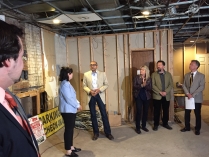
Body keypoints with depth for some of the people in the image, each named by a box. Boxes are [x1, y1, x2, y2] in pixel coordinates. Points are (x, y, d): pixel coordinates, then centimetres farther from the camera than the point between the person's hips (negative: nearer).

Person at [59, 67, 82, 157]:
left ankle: (71, 147, 29)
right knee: (68, 129, -2)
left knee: (71, 129, 17)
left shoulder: (67, 83, 14)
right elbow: (68, 99, -23)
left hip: (71, 110, 10)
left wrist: (78, 103, 5)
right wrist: (77, 106, -12)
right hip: (67, 110, -10)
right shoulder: (65, 84, -19)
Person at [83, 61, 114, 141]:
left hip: (100, 95, -1)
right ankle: (96, 133, 21)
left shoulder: (102, 74, 3)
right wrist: (90, 91, -15)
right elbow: (84, 86, 4)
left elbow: (106, 84, 2)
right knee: (93, 115, 7)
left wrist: (99, 90, -14)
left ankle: (108, 133, 14)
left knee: (104, 114, 2)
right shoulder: (86, 74, 4)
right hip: (91, 96, 1)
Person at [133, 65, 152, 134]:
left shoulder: (149, 79, 2)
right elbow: (134, 86, -10)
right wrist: (141, 85, -23)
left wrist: (145, 85, -22)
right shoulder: (136, 77, -1)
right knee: (139, 112, -6)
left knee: (145, 112, 8)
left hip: (146, 97, 3)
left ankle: (143, 126, 24)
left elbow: (150, 88, -3)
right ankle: (137, 128, 4)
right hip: (138, 97, -2)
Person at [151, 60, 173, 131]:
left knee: (166, 111, 10)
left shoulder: (168, 74, 8)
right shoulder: (154, 74, 1)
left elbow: (171, 84, 1)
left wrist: (166, 92, -13)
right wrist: (160, 92, -16)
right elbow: (153, 85, -7)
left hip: (166, 96, 2)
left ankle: (165, 123, 26)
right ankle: (156, 124, 15)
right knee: (157, 111, 3)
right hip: (157, 96, -2)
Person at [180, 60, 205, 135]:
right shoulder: (186, 75, 8)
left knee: (197, 114, 7)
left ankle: (197, 129, 22)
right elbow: (184, 85, 4)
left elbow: (202, 87, -13)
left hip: (197, 98, -4)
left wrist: (193, 95, -19)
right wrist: (187, 94, -12)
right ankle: (187, 127, 25)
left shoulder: (201, 75, -5)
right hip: (188, 97, 4)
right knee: (187, 113, 10)